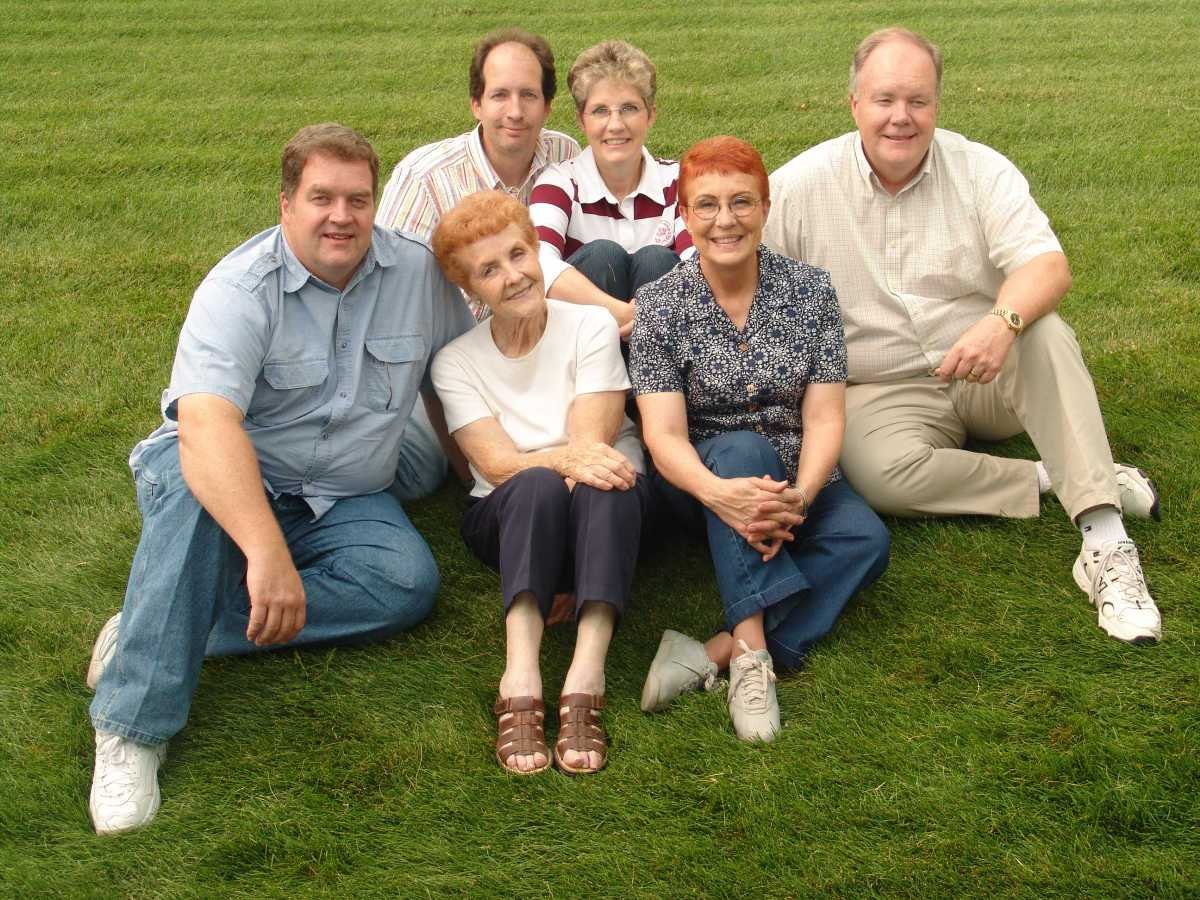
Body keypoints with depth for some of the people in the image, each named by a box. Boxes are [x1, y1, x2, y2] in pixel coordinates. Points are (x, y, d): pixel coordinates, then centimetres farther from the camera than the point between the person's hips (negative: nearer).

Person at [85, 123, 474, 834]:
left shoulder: (421, 274, -4)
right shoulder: (242, 288, -20)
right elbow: (205, 423, -36)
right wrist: (267, 554, -49)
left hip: (343, 501, 4)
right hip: (228, 473, -4)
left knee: (410, 582, -26)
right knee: (196, 487, -39)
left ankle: (174, 631, -25)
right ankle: (135, 727, -33)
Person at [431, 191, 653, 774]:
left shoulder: (590, 327, -2)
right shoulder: (456, 361, 0)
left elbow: (592, 442, -9)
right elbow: (497, 465, -13)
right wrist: (565, 458, -34)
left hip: (606, 509, 0)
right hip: (507, 518, 0)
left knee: (604, 488, -36)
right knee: (538, 486, -36)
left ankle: (586, 679, -50)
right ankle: (520, 679, -49)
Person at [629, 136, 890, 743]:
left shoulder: (811, 291, -1)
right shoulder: (660, 305, -7)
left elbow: (824, 416, -8)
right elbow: (664, 433, -17)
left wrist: (800, 496, -30)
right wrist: (720, 493, -39)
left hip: (796, 482, 2)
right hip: (703, 481, -2)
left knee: (866, 540, -29)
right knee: (742, 447, -36)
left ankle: (715, 652, -38)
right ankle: (752, 653, -43)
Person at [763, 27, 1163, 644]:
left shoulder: (981, 170, -4)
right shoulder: (799, 186, -5)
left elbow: (1047, 265, -16)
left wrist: (1003, 320, -38)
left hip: (989, 374, 1)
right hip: (883, 392, -1)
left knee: (1046, 333, -32)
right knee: (880, 474, -34)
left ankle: (1105, 544, -34)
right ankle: (1055, 478, -18)